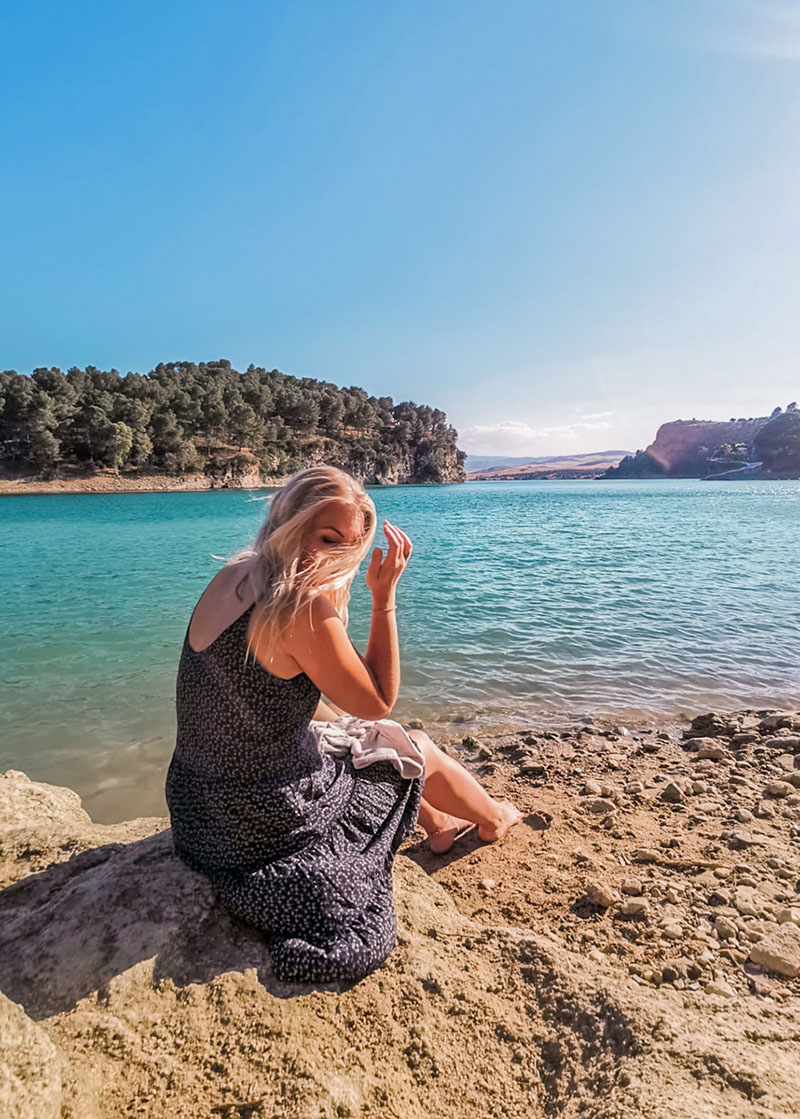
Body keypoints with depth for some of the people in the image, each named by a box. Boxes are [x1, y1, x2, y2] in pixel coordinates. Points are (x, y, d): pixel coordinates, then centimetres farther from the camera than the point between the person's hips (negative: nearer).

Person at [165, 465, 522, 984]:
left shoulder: (231, 577, -3)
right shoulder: (306, 610, -29)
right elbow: (378, 703, -16)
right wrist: (385, 597, -16)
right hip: (262, 829, -7)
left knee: (352, 730, 29)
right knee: (420, 750, 14)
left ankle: (437, 824, 50)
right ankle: (495, 819, 46)